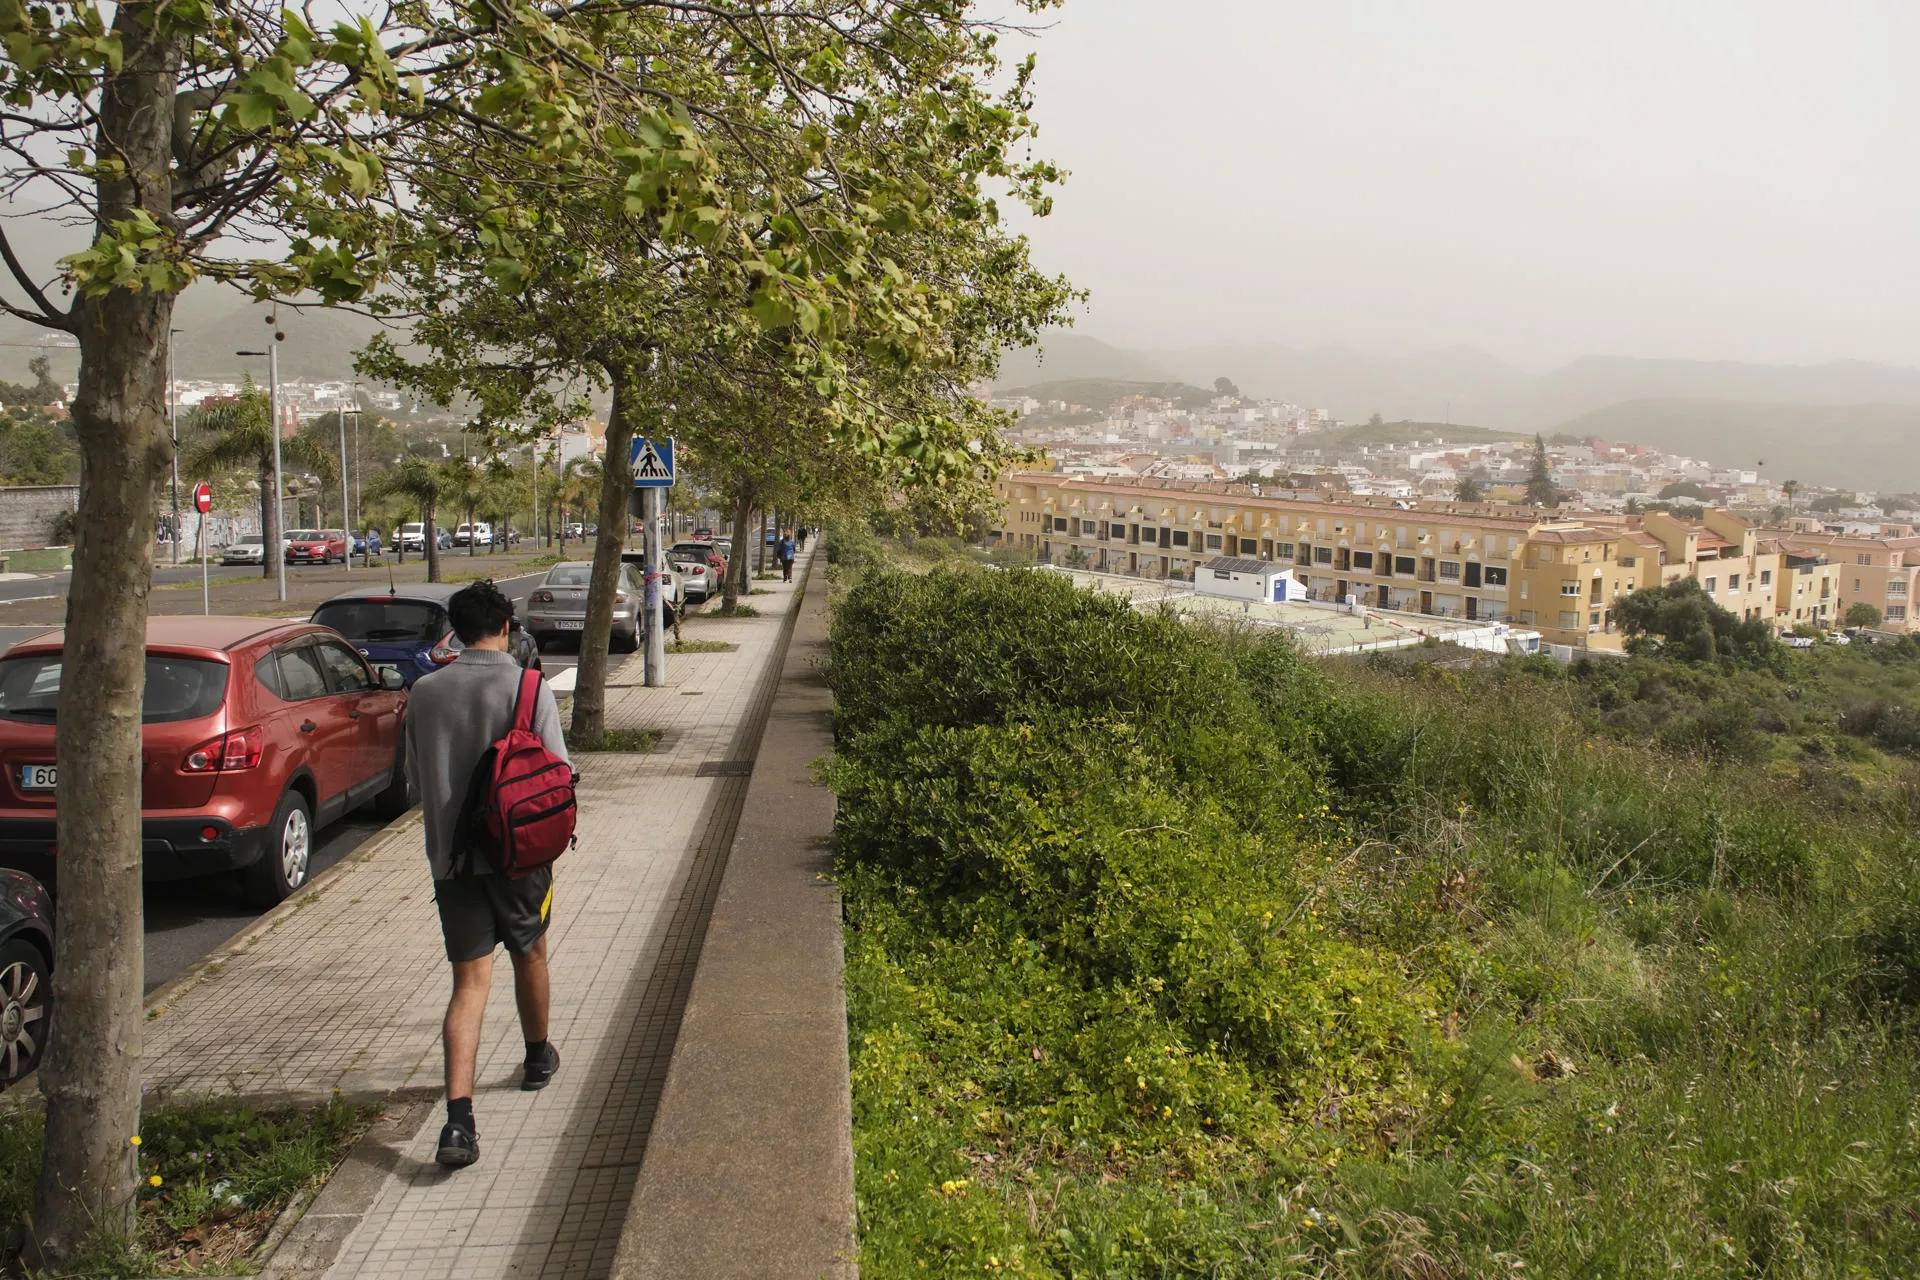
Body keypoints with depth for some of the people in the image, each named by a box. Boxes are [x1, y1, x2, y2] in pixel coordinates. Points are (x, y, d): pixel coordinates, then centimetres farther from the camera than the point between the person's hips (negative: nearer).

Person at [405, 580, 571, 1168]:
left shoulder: (426, 691, -1)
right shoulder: (529, 689, -11)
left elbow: (415, 774, 9)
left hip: (450, 854, 2)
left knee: (469, 982, 2)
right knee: (529, 954, 22)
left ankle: (458, 1119, -10)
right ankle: (538, 1057, 44)